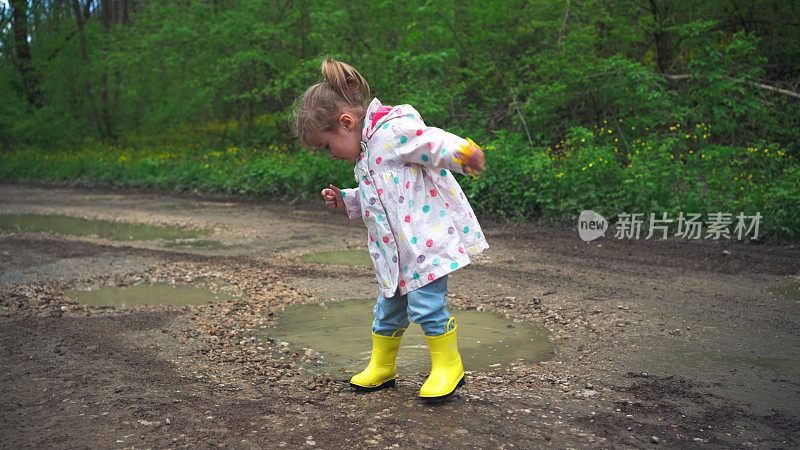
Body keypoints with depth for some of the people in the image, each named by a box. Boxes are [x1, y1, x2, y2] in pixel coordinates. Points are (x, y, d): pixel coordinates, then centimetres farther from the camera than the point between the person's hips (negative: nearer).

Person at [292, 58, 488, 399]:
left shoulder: (393, 131, -14)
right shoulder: (365, 153, 17)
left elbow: (432, 142, -26)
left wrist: (462, 152, -43)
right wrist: (345, 201, 17)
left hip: (427, 240, -9)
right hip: (396, 249, 10)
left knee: (425, 303, -9)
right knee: (389, 306, 16)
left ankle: (448, 365, 11)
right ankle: (382, 366, 32)